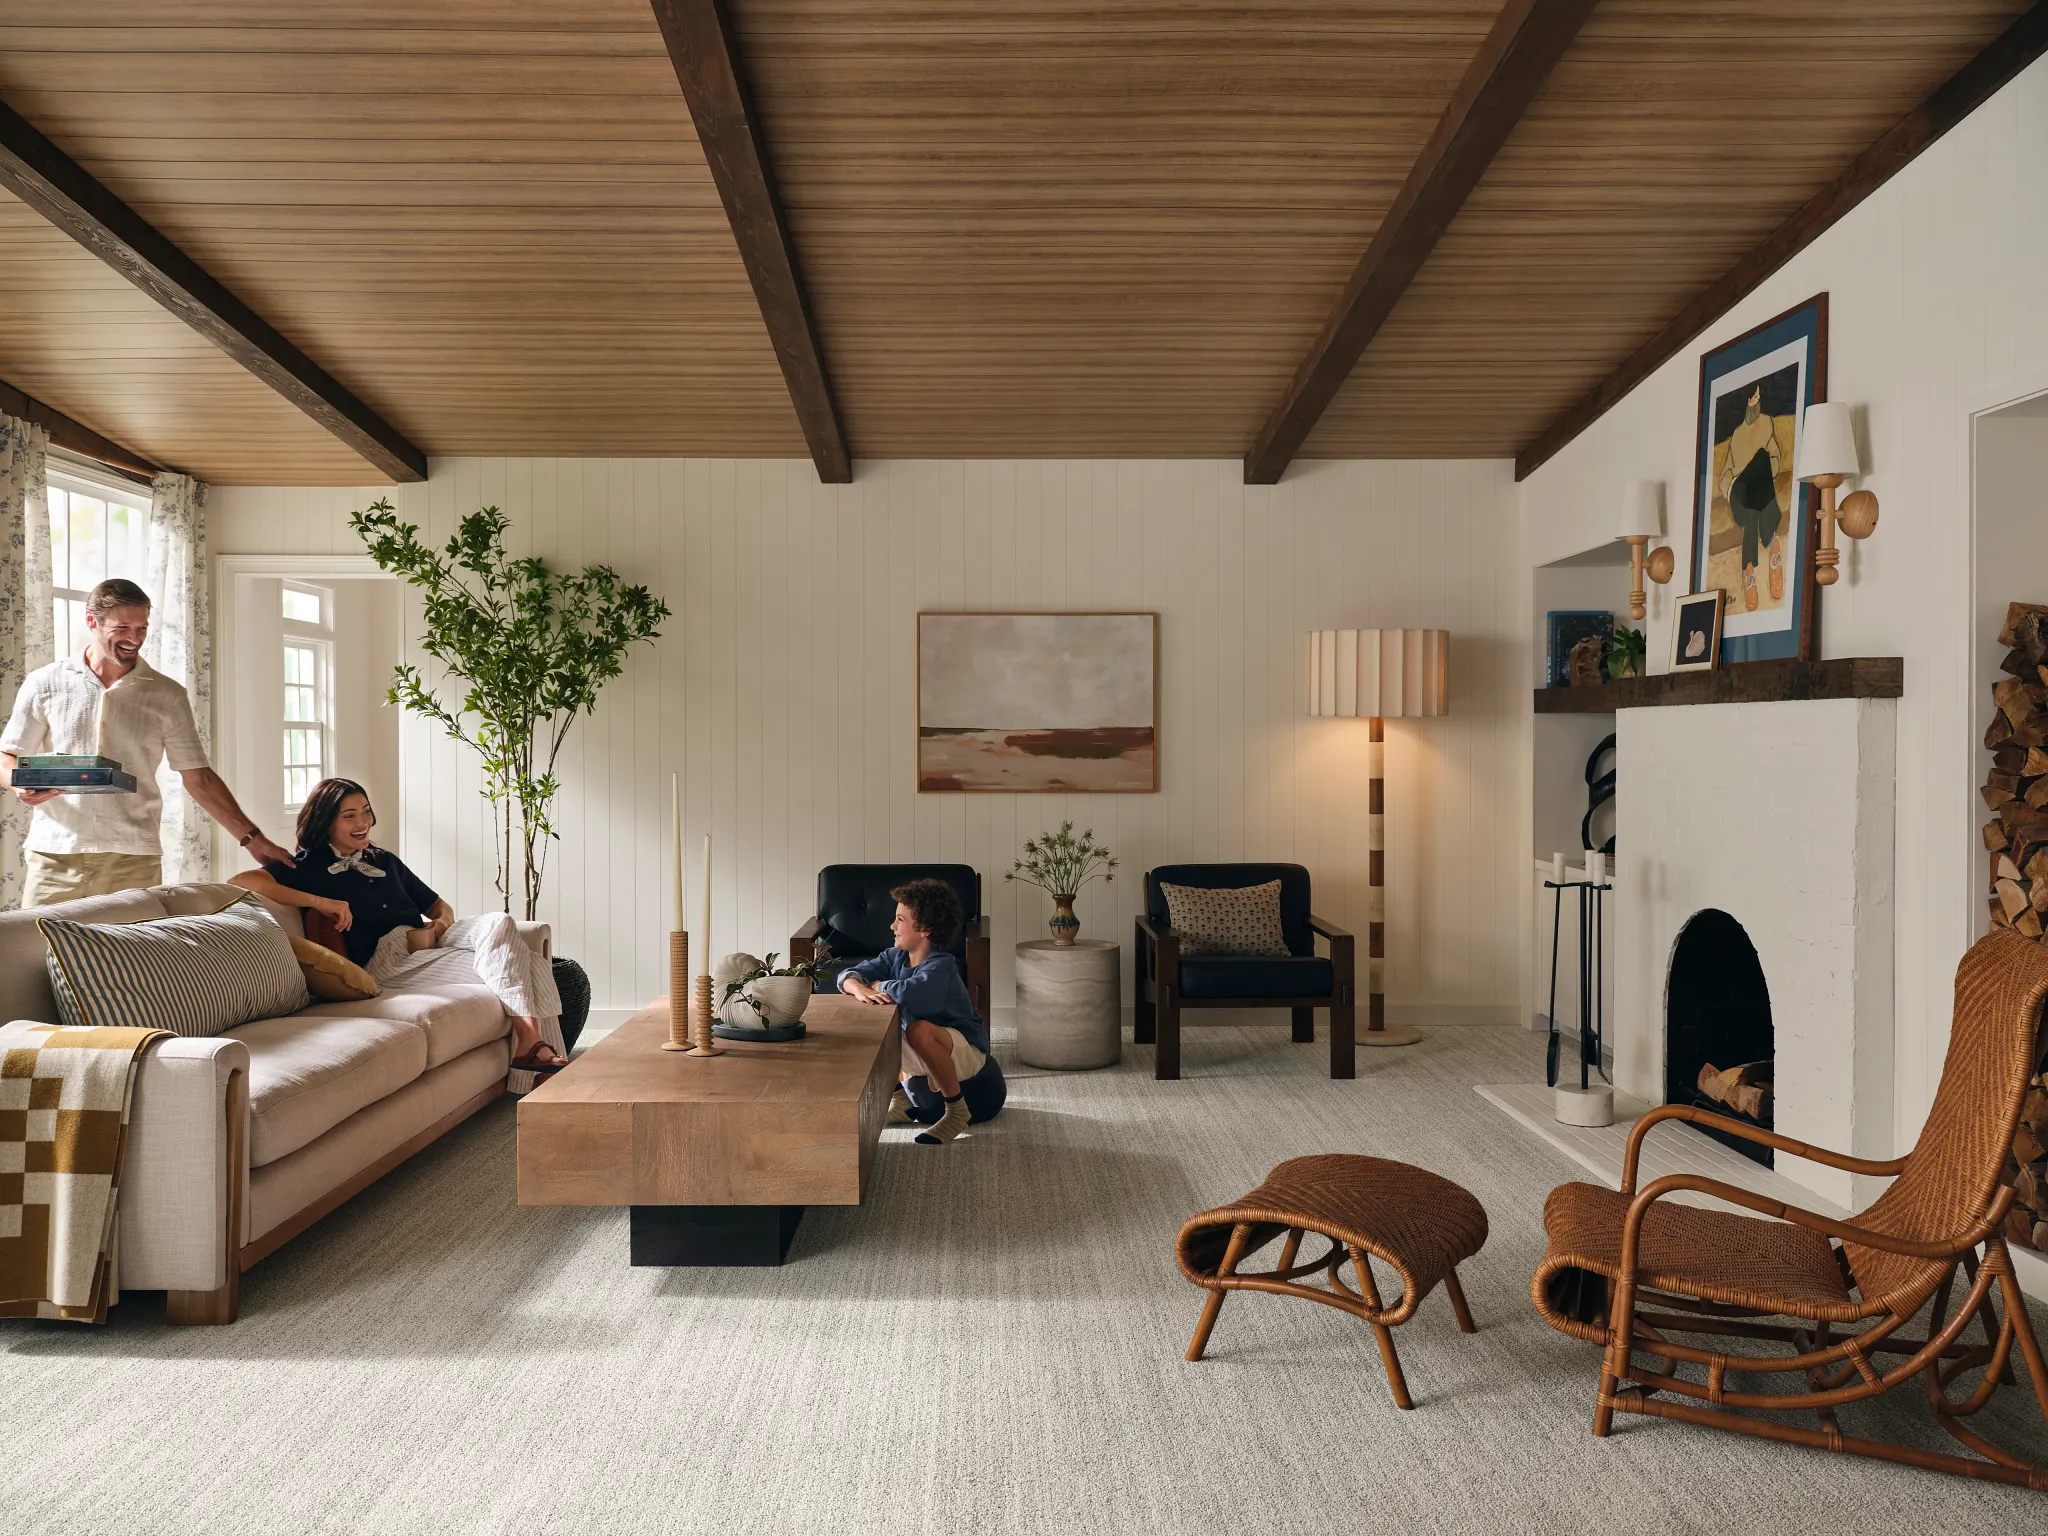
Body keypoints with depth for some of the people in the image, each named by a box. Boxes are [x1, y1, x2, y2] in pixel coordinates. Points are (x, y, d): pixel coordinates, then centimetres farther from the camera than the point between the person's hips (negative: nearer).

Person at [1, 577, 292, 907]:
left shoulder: (168, 695, 7)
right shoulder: (44, 684, 8)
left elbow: (198, 778, 8)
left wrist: (252, 838, 1)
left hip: (133, 859, 0)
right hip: (53, 855, 0)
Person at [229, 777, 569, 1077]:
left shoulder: (385, 860, 27)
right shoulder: (310, 866, 8)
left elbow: (440, 906, 30)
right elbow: (242, 881, -11)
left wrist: (441, 924, 3)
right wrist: (318, 901, -18)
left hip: (427, 941, 6)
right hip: (382, 959, -6)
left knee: (498, 923, -26)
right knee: (499, 965, -28)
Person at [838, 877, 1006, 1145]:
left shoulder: (941, 965, -26)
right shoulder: (895, 957, -3)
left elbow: (910, 993, -45)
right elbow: (848, 975, -6)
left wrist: (879, 986, -23)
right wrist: (861, 990, -30)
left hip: (968, 1052, -8)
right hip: (928, 1055, 8)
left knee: (919, 1030, -38)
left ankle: (957, 1111, -18)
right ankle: (901, 1094, 16)